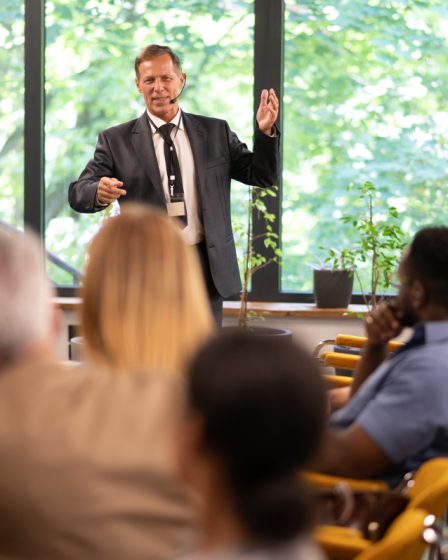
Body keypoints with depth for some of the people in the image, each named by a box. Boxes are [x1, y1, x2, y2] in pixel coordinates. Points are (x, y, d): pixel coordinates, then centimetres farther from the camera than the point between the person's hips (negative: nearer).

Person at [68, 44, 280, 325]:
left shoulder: (215, 133, 8)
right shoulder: (117, 141, 2)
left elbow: (263, 176, 8)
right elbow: (78, 193, -4)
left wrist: (265, 132, -10)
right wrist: (99, 192, -28)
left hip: (205, 270, 2)